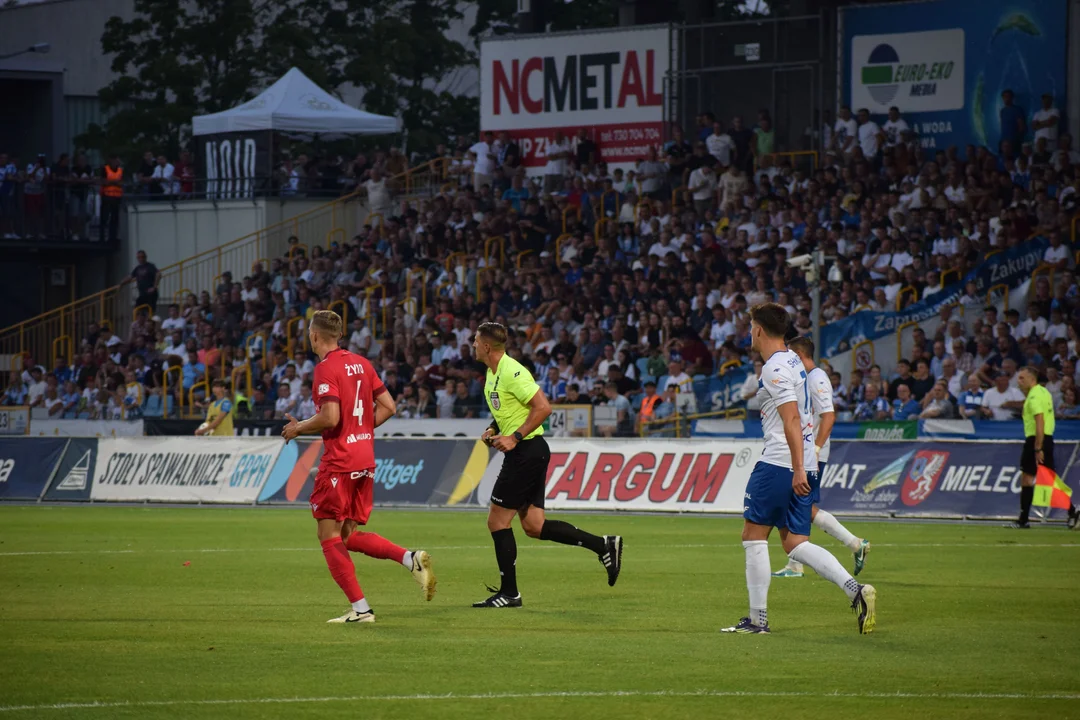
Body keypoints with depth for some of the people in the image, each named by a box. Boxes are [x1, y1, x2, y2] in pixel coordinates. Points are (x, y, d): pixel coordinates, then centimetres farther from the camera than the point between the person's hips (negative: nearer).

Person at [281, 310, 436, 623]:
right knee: (351, 535, 16)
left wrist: (298, 428, -6)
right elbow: (388, 407, 12)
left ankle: (360, 608, -5)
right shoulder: (361, 364, 12)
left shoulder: (326, 368, -12)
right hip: (365, 459, 8)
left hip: (339, 462, -8)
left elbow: (330, 417, -22)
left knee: (329, 536, 0)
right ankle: (411, 558, -4)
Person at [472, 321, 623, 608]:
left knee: (497, 520, -5)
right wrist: (493, 430, 10)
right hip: (524, 453, 10)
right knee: (533, 526, 6)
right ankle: (603, 545, 7)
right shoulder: (493, 373, 14)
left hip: (527, 452, -10)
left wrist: (515, 437, -21)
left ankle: (509, 593, 2)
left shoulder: (512, 372, -17)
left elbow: (543, 407, -21)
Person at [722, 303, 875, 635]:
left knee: (754, 537, 1)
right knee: (795, 543, 7)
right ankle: (855, 589, -10)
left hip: (778, 465, -9)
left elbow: (791, 419, -20)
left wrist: (798, 468, -23)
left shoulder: (774, 368, -13)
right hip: (801, 467, 9)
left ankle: (757, 619, 2)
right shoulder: (793, 360, 16)